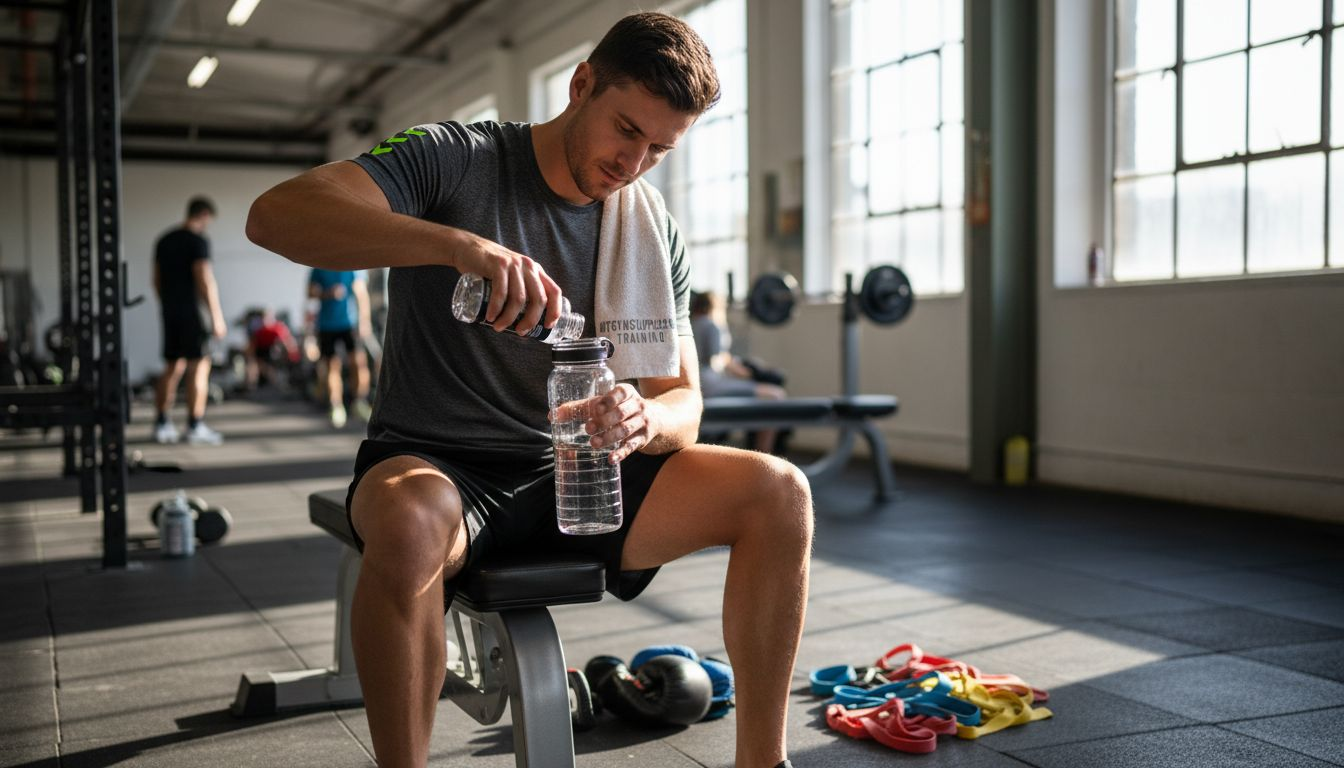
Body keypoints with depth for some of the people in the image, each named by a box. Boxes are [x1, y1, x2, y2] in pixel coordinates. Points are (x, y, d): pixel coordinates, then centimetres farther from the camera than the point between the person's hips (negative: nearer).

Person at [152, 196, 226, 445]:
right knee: (199, 368, -3)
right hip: (192, 312, -8)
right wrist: (217, 317, -16)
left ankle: (162, 425, 14)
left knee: (172, 368, 13)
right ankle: (195, 427, -4)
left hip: (170, 311, 8)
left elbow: (157, 279, 17)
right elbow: (205, 280, -17)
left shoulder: (164, 240, 14)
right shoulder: (198, 241, -11)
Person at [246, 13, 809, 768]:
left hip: (573, 474, 4)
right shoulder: (455, 159, -9)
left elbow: (683, 401, 2)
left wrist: (645, 419, -25)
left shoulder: (657, 239, 4)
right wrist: (460, 243, -39)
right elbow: (276, 214, -24)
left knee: (779, 491, -14)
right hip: (439, 467, -4)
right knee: (409, 521, -40)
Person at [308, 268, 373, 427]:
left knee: (359, 361, -11)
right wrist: (328, 293, -22)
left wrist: (364, 320, -18)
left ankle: (361, 402, 4)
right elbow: (311, 292, -2)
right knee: (332, 367, 1)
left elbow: (361, 293, -8)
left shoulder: (353, 268, -1)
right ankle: (337, 408, 7)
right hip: (326, 324, 1)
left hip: (350, 323, -1)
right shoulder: (319, 270, 4)